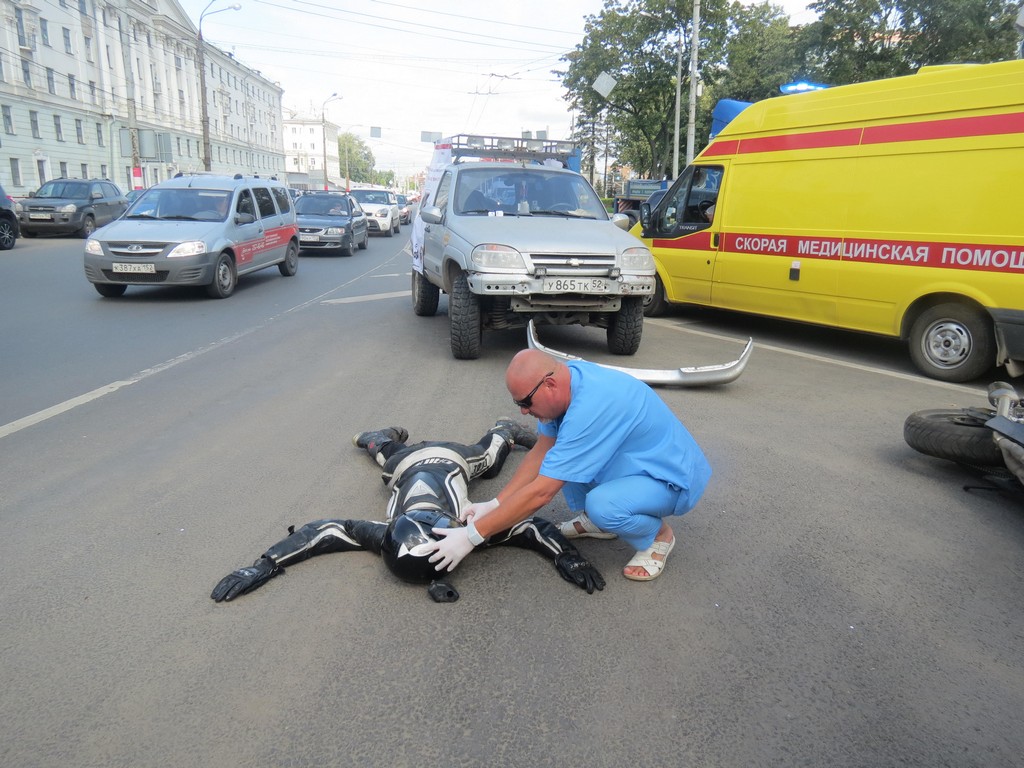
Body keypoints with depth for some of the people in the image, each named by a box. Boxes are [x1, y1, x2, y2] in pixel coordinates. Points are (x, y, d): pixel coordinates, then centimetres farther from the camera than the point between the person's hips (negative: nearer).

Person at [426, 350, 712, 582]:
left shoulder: (591, 408, -36)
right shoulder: (567, 377, -9)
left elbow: (539, 493, -33)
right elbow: (541, 453, 0)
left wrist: (472, 535, -26)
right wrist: (493, 504, -5)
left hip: (675, 477, -9)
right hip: (636, 461, 9)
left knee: (603, 504, -34)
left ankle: (658, 535, -2)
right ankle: (593, 520, 16)